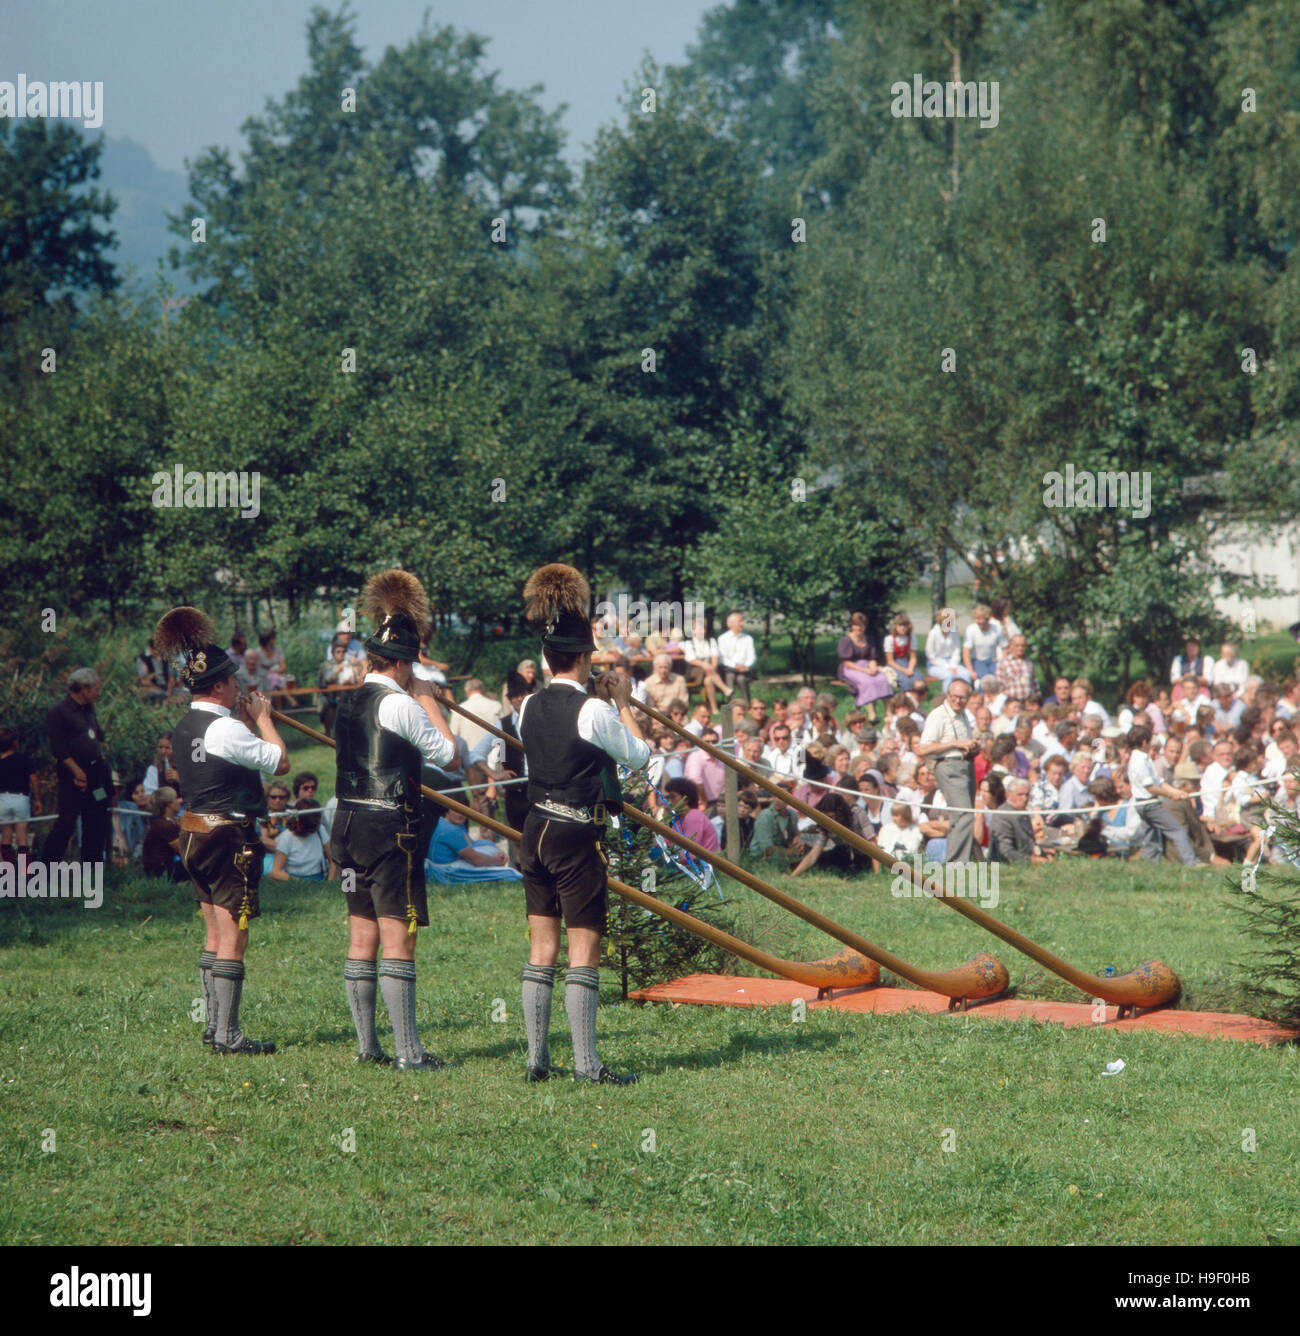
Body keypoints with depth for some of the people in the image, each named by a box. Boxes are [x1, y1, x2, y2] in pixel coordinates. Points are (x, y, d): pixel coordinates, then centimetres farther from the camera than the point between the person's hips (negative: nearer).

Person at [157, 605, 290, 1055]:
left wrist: (248, 721, 17)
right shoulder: (225, 729, -18)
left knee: (214, 936, 15)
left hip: (196, 836, 9)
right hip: (230, 838, -9)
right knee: (233, 937, -6)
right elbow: (279, 761, -12)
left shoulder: (184, 727, 9)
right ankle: (227, 1034, -7)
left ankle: (214, 1026, 19)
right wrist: (263, 718, 0)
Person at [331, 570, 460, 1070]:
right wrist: (427, 698, 5)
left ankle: (367, 1046, 15)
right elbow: (446, 753, -3)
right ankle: (408, 1052, -8)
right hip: (390, 827, -8)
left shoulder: (348, 700, 10)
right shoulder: (398, 703, -13)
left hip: (349, 823, 8)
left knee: (362, 939, 11)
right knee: (398, 940, -7)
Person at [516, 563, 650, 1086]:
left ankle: (537, 1058, 11)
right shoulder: (592, 710, -14)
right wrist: (623, 703, 11)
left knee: (541, 949, 10)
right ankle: (585, 1062, -4)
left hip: (535, 832, 7)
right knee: (584, 950, -3)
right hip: (577, 837, -7)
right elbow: (638, 755, 0)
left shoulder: (530, 708, 5)